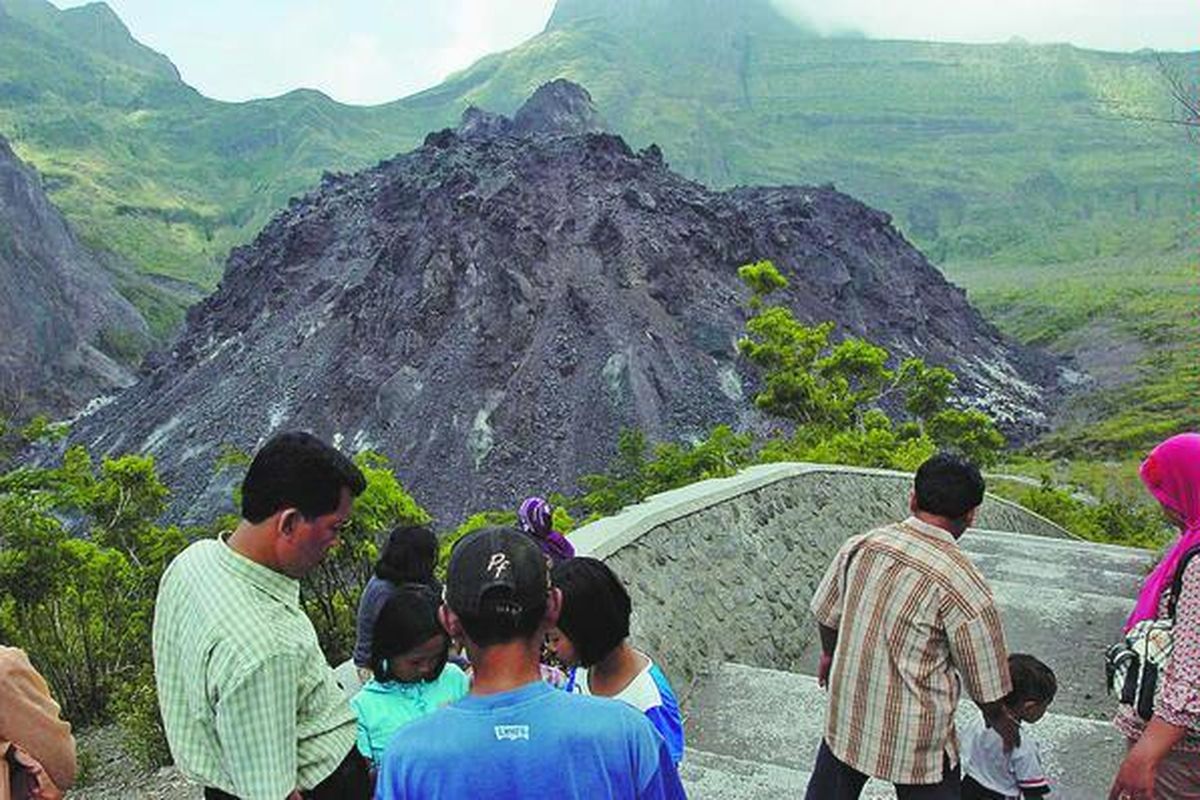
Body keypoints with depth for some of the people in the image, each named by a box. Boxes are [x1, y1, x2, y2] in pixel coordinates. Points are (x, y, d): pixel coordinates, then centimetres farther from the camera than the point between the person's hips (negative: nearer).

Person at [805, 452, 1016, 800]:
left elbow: (826, 613, 7)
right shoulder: (965, 587, -23)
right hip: (915, 738, -4)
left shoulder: (860, 546, -9)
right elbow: (984, 683, -11)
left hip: (845, 718, 5)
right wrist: (998, 719, 11)